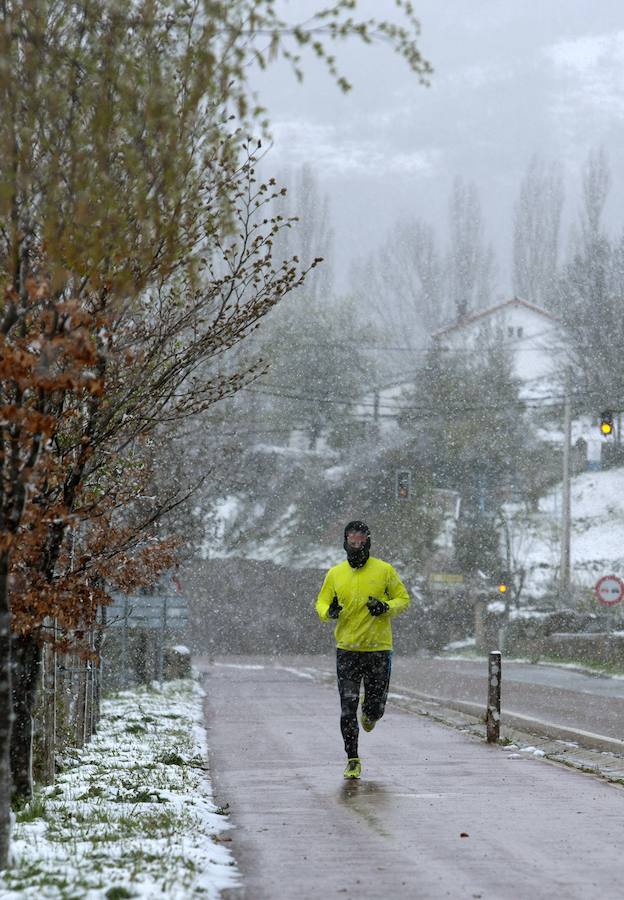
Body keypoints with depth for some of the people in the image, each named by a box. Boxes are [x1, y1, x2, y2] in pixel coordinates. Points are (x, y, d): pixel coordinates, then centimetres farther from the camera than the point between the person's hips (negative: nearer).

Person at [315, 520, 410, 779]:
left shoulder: (384, 570, 0)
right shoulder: (335, 574, 5)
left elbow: (404, 599, 6)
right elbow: (321, 603, 12)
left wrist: (386, 607, -14)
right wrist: (329, 612, -12)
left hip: (379, 649, -1)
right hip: (346, 650, 1)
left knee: (375, 707, 4)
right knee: (348, 708, -5)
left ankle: (370, 715, 43)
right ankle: (353, 760, 6)